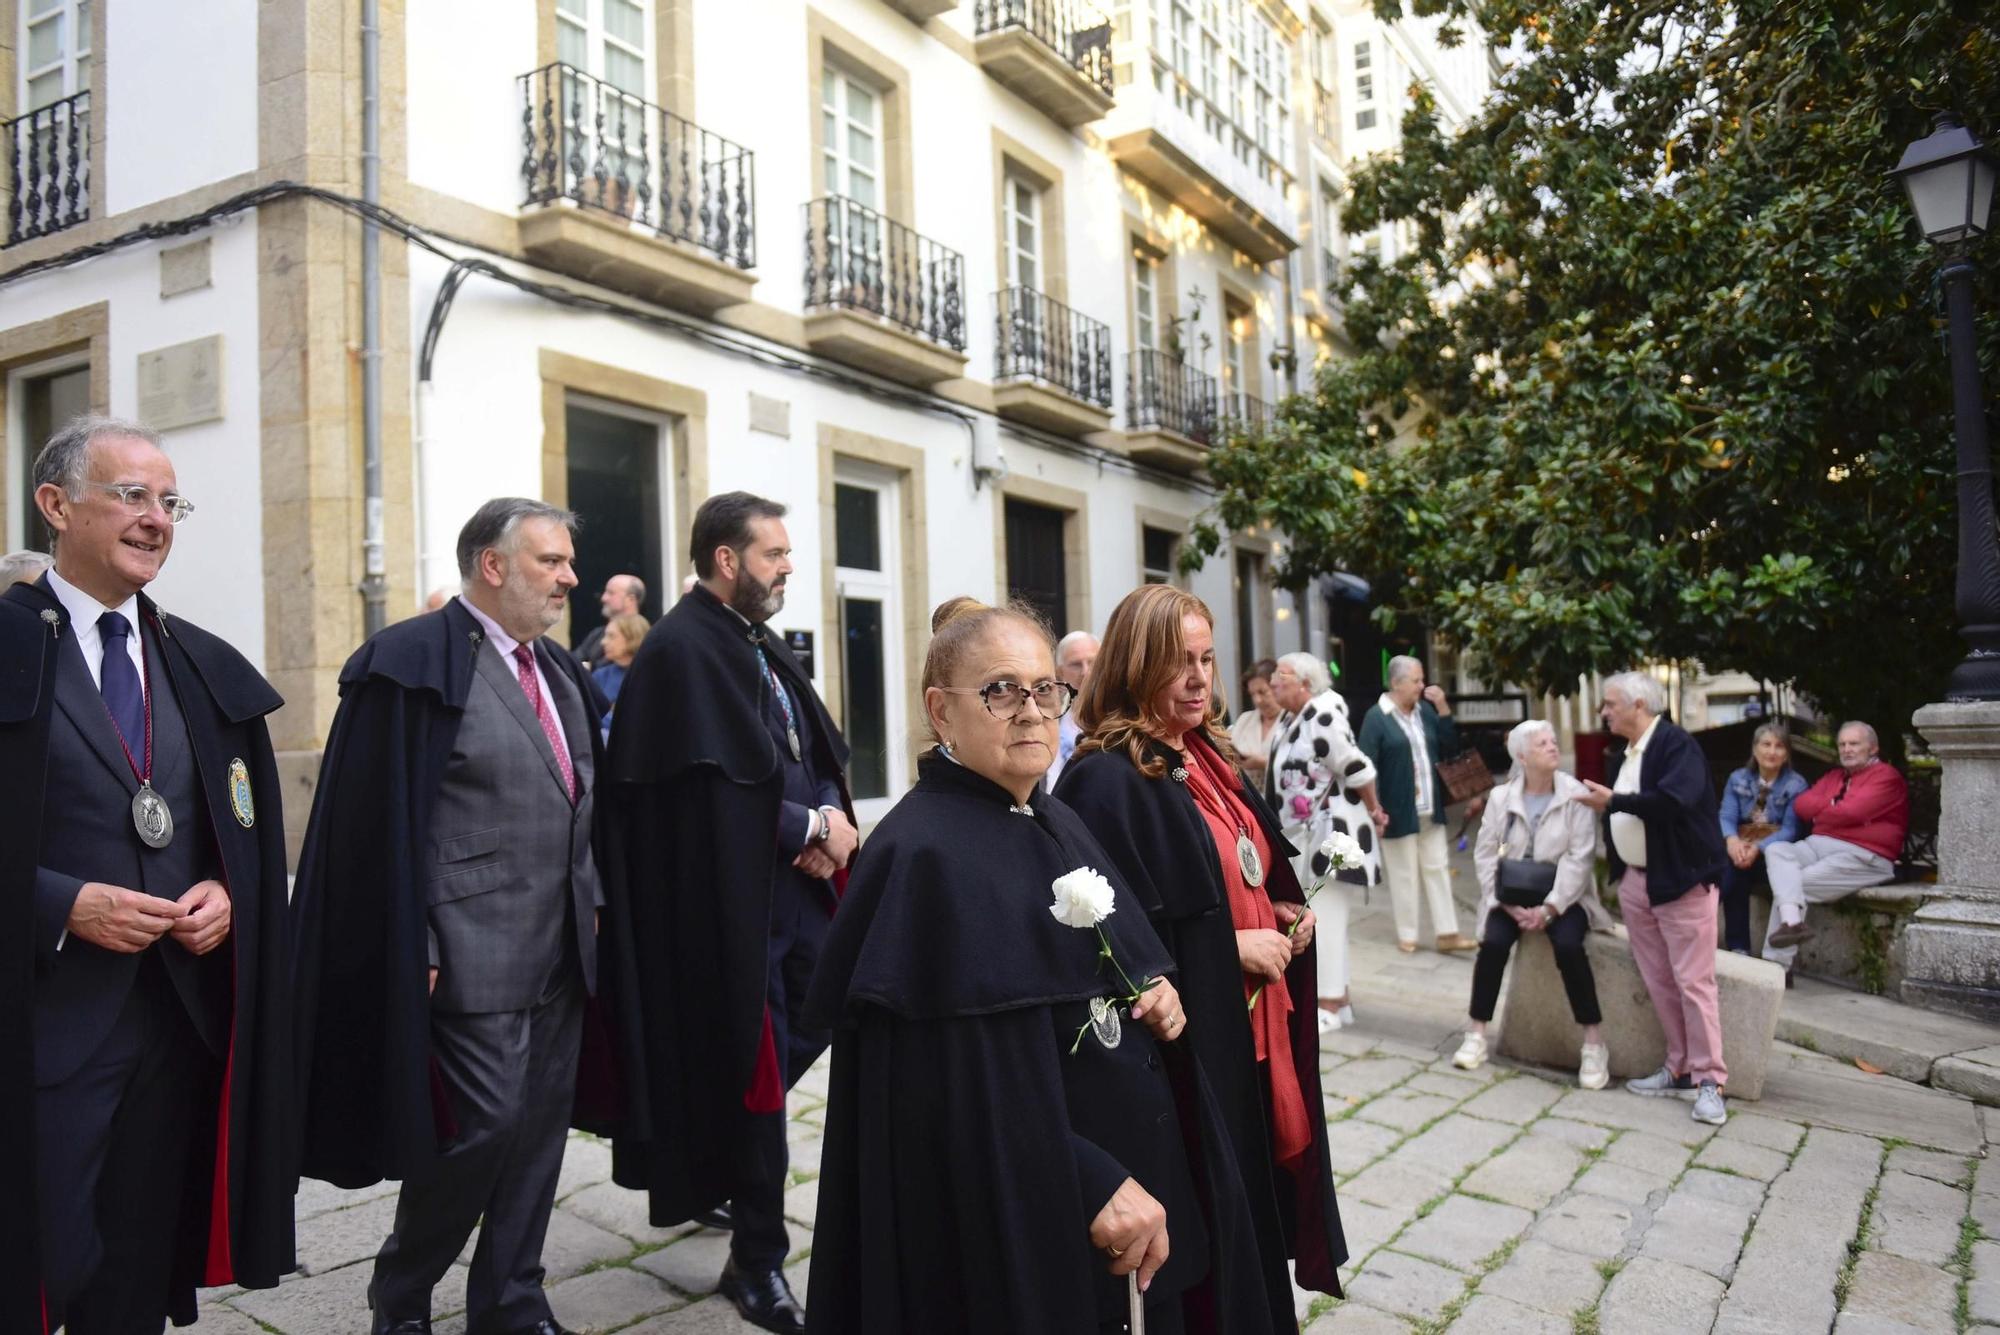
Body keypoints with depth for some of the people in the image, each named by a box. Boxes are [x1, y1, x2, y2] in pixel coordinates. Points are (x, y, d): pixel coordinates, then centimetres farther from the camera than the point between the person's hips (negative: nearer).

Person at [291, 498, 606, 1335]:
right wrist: (416, 949, -15)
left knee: (541, 1126, 12)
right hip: (472, 952, -7)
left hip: (562, 951, 8)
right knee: (484, 1127, -3)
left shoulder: (559, 671, 14)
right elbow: (383, 819, -14)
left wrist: (592, 903, 13)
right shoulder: (413, 662, -10)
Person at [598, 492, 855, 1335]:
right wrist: (813, 825, -12)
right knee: (754, 1075, 1)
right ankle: (757, 1263, 18)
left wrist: (831, 818, -7)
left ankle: (716, 1166, 41)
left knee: (811, 1026, 16)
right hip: (730, 899, -9)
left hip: (794, 884, 9)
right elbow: (720, 786, -22)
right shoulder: (682, 650, -15)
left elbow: (820, 755, 13)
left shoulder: (760, 646, 14)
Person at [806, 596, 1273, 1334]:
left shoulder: (1056, 823, 7)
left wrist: (1157, 995, -2)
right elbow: (958, 1090, -24)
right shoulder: (925, 857, -20)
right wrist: (1093, 1185, -24)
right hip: (1018, 1220, -8)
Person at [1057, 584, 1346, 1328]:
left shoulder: (1209, 760, 10)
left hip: (1252, 1028, 9)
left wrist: (1282, 914, 2)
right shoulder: (1107, 780, -18)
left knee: (1251, 1202, 18)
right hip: (1183, 1043, -8)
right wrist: (1230, 944, -20)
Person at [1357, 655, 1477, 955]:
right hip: (1399, 811, -6)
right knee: (1404, 875, 5)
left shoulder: (1426, 711, 7)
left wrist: (1443, 709, -3)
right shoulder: (1376, 717, -12)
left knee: (1437, 869, 9)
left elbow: (1450, 747, 9)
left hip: (1430, 809, 6)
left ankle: (1447, 934, 15)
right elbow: (1367, 767, -14)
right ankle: (1407, 935, 17)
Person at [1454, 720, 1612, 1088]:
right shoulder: (1500, 797, 0)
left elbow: (1580, 858, -12)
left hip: (1562, 895, -2)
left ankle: (1594, 1044, -16)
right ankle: (1476, 1034, -8)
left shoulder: (1576, 795, -7)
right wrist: (1510, 905, -13)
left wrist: (1549, 908, -20)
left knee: (1568, 946, -29)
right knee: (1493, 943, -24)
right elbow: (1485, 855, -1)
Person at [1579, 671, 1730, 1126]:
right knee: (1658, 982, 10)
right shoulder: (1623, 756, 13)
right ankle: (1680, 1070, 19)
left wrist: (1612, 801, -19)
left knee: (1693, 982, -4)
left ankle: (1709, 1080, 3)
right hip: (1634, 882, 8)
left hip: (1680, 880, -8)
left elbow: (1673, 800, -28)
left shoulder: (1677, 743, -14)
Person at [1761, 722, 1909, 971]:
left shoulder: (1886, 776, 0)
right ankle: (1792, 920, -41)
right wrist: (1832, 806, -5)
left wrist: (1820, 811, 4)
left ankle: (1777, 965, -18)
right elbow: (1801, 804, 12)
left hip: (1862, 856, -7)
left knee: (1793, 883, -22)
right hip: (1818, 845, 7)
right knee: (1777, 851, -22)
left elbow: (1851, 812, -14)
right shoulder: (1834, 776, 26)